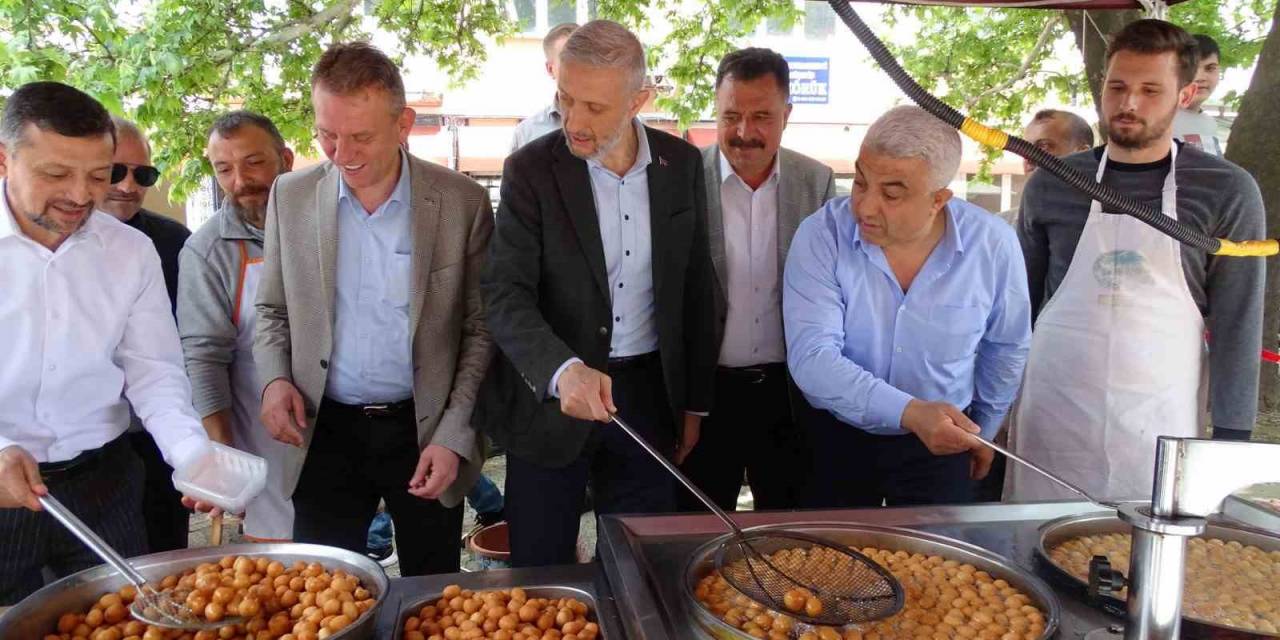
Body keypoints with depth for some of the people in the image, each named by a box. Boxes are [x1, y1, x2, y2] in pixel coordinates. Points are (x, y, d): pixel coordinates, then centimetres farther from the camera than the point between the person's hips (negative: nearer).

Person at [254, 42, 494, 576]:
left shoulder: (463, 202, -7)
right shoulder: (290, 196, 0)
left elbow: (482, 329, -3)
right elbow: (272, 310, 12)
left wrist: (454, 436, -10)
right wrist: (275, 379, -7)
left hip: (426, 431, -1)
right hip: (327, 431, 2)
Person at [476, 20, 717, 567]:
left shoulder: (682, 164, 0)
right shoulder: (530, 169, -9)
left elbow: (695, 288, 7)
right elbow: (505, 294, -16)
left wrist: (695, 402, 9)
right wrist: (563, 370, -35)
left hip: (647, 394, 2)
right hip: (549, 396, -2)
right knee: (540, 574, 11)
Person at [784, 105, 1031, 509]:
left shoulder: (993, 245, -14)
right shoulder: (822, 234, -20)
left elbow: (1007, 348, 3)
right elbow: (812, 357, -27)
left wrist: (982, 432, 13)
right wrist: (910, 412, -38)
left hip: (941, 444, 1)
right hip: (836, 438, 0)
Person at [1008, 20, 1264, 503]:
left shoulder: (1227, 193, -2)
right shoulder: (1050, 185, 3)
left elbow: (1237, 326, -1)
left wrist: (1232, 439, -4)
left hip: (1158, 425, -1)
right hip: (1050, 419, 2)